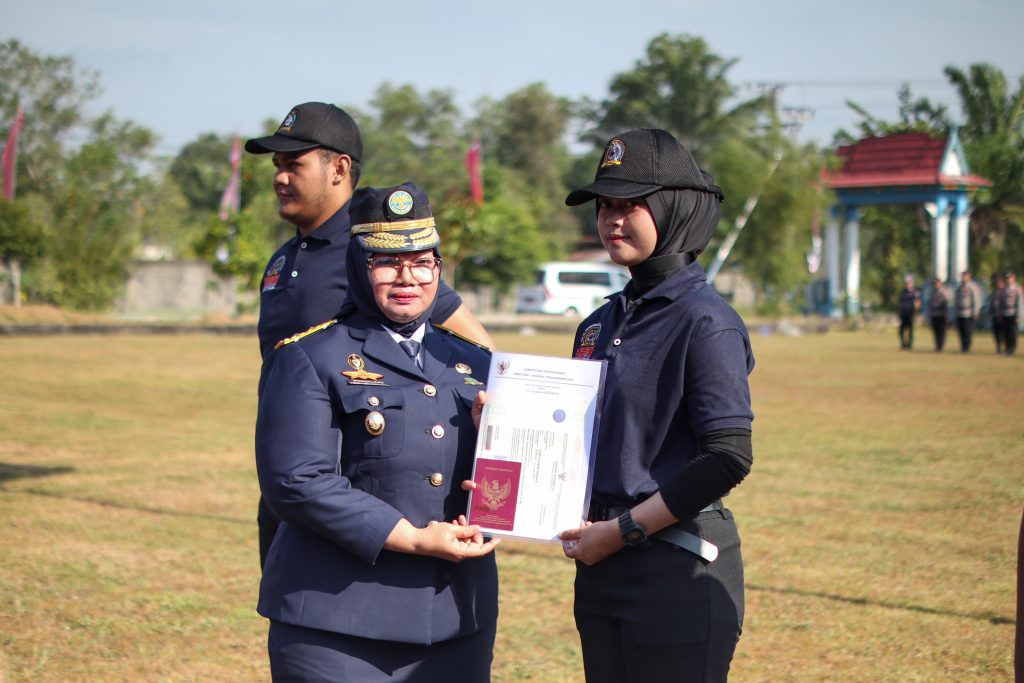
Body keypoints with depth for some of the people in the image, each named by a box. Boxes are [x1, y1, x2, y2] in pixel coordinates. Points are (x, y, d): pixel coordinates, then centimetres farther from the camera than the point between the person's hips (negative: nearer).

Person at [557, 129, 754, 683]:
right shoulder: (602, 323, 13)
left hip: (679, 572, -8)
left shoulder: (705, 321, -12)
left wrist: (623, 530, -16)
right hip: (602, 569, 8)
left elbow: (728, 459, -19)